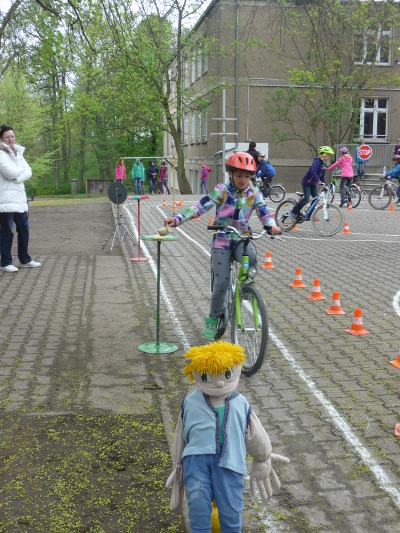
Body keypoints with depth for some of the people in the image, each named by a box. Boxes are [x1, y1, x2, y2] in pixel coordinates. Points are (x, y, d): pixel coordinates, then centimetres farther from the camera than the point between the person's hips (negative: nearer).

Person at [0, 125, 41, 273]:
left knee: (24, 229, 12)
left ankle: (25, 260, 23)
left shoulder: (18, 152, 17)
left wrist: (18, 177, -11)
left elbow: (28, 172, 7)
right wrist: (21, 169, 1)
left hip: (19, 197, 8)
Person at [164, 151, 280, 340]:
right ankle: (212, 319, 11)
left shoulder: (254, 194, 1)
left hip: (242, 239, 2)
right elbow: (201, 206, -15)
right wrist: (177, 219, -27)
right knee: (222, 282, -12)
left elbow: (264, 213, -8)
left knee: (251, 256, -34)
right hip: (221, 241, -2)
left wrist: (272, 225, -31)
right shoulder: (222, 190, -7)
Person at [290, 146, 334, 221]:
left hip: (313, 184, 9)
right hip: (307, 182, -9)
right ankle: (293, 212, -1)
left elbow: (322, 175, 15)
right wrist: (318, 180, -46)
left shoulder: (324, 163, 8)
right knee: (306, 199, -14)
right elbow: (313, 171, -36)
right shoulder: (317, 161, -20)